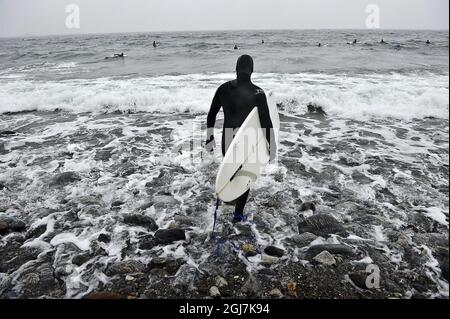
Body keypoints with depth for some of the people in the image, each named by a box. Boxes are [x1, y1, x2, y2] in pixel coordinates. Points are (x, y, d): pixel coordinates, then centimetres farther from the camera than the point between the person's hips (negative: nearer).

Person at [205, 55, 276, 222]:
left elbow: (211, 115, 2)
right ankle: (238, 214, 24)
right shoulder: (258, 93, -13)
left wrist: (209, 138, 12)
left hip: (228, 141, 3)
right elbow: (266, 122, -12)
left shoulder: (223, 89, -4)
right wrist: (272, 146, -4)